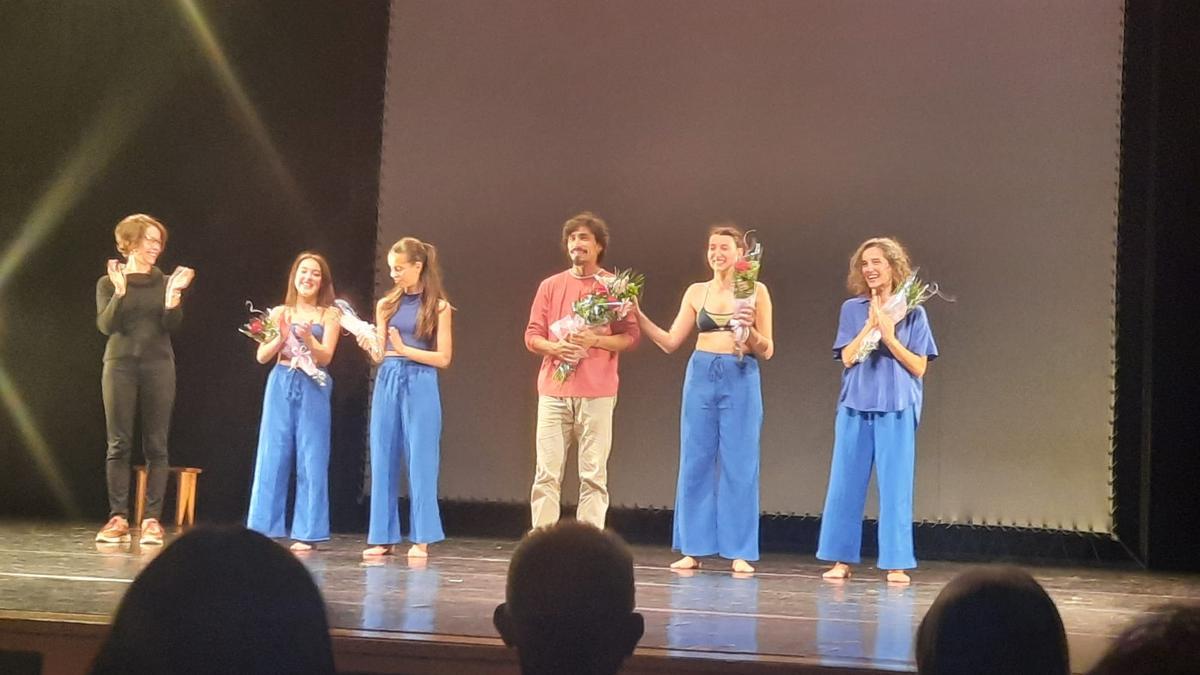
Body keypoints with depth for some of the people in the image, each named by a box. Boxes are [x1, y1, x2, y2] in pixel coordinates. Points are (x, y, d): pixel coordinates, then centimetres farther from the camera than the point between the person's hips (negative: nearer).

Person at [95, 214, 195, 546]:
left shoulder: (166, 283, 8)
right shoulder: (108, 283, 6)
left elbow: (172, 325, -3)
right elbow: (106, 325, -6)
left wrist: (174, 296, -18)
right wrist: (120, 292, -18)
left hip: (158, 365, 1)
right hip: (120, 365, -1)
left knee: (156, 445, -2)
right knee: (118, 444, -2)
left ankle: (152, 519, -1)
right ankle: (118, 518, 1)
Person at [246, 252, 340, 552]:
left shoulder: (329, 315, 5)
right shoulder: (279, 313, 10)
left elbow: (325, 357, -5)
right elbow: (262, 356, 5)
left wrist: (308, 339, -23)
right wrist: (281, 338, -13)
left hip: (312, 389, -2)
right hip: (280, 387, 2)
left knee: (311, 460, -2)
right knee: (272, 458, 1)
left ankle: (306, 533, 2)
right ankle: (262, 528, 6)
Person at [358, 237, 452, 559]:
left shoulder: (438, 307, 0)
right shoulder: (386, 305, 11)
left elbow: (443, 358, -3)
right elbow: (380, 355, 10)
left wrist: (404, 350, -11)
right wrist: (369, 345, -11)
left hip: (420, 385, -4)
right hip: (387, 383, 4)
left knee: (420, 461, -2)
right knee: (383, 461, 4)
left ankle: (422, 539, 4)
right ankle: (383, 537, 10)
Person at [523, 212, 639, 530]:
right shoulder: (550, 285, 12)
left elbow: (631, 336, 2)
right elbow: (532, 336, 10)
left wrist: (596, 340, -15)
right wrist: (555, 348, -10)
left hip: (597, 393, -2)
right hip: (553, 390, 2)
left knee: (594, 476, -2)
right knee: (546, 474, -1)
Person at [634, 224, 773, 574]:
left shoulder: (756, 291, 1)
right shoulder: (697, 292, 9)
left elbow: (766, 351, 0)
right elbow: (670, 342, 9)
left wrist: (749, 330, -19)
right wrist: (639, 317, -2)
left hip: (741, 379, -3)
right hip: (701, 376, 3)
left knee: (739, 465, -1)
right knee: (695, 463, 3)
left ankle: (739, 552, 5)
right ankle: (693, 549, 10)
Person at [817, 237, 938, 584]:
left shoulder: (913, 313, 3)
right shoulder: (852, 309, 8)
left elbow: (919, 368, -1)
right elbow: (848, 358, -1)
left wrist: (889, 337, -12)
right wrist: (871, 323, -10)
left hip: (896, 408, -2)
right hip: (855, 405, 2)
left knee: (895, 486, -2)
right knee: (846, 483, 2)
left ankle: (896, 563, 4)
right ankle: (841, 559, 10)